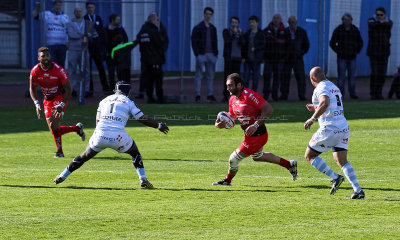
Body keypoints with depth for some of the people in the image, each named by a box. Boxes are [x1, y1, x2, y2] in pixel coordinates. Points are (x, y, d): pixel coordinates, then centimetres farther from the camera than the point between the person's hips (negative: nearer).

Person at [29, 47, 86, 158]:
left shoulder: (58, 70, -19)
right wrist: (37, 104, -15)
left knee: (53, 126, -22)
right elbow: (32, 89, 2)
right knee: (54, 130, 3)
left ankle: (59, 151, -10)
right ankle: (77, 128, 24)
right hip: (47, 100, 5)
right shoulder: (35, 71, -10)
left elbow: (68, 88, -14)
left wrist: (62, 105, -25)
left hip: (60, 98, -5)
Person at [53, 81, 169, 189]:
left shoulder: (104, 101, 21)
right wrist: (159, 126, 17)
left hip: (100, 135, 2)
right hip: (118, 136, -2)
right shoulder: (128, 102, 11)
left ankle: (62, 176, 25)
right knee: (135, 153, 22)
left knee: (84, 156, 22)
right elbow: (143, 118, 7)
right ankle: (143, 180, 9)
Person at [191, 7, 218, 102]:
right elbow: (194, 41, -5)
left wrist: (215, 53, 8)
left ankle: (210, 95, 11)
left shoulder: (213, 28, 15)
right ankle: (197, 95, -2)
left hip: (211, 54, 5)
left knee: (210, 76, 6)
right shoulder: (198, 27, -2)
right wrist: (197, 54, -13)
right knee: (199, 76, -3)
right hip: (201, 54, -5)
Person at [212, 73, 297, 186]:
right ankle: (290, 165, 43)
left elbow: (268, 109, -27)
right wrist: (221, 124, -8)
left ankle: (227, 180, 27)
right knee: (258, 157, 32)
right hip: (249, 135, 10)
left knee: (234, 159, -2)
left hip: (257, 136, -10)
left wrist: (256, 125, -33)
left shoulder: (249, 95, -25)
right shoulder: (232, 99, 2)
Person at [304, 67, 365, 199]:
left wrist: (312, 119, -21)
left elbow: (325, 103, -29)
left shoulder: (321, 88, -9)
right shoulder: (334, 87, 19)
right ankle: (358, 190, -8)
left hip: (329, 129, -8)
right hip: (343, 128, 8)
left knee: (309, 156, 7)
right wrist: (316, 108, 36)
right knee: (342, 161, 8)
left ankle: (335, 177, -5)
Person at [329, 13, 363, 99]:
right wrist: (338, 51, -1)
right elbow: (332, 43, 4)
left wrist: (356, 52, 9)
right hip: (342, 58, -2)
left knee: (352, 76, 3)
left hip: (352, 58, 2)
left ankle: (352, 93, 6)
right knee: (341, 76, -4)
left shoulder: (355, 30, 6)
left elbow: (360, 43, 19)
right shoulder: (338, 30, -1)